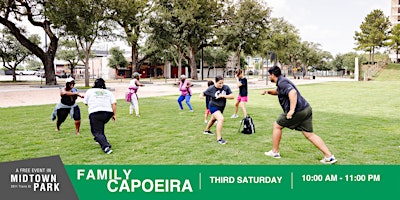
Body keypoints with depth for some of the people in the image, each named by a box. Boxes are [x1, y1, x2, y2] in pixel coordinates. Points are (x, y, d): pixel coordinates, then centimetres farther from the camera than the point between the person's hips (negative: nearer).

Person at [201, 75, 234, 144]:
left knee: (213, 119, 30)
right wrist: (201, 95, -29)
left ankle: (206, 130, 60)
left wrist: (223, 96, -29)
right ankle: (219, 138, -24)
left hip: (221, 108, 6)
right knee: (221, 119, -30)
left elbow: (232, 96, -17)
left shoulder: (226, 87, -15)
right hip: (213, 107, -6)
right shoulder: (211, 89, -20)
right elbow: (204, 93, -6)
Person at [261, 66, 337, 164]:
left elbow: (292, 92, -27)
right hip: (306, 109, 9)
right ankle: (329, 156, 3)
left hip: (298, 111, -9)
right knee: (310, 134, 8)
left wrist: (292, 110, -31)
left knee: (277, 126, 8)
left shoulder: (282, 82, -10)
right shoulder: (282, 81, 22)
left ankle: (275, 152, 17)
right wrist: (268, 91, 24)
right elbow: (277, 91, 43)